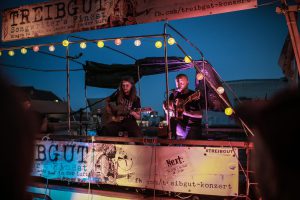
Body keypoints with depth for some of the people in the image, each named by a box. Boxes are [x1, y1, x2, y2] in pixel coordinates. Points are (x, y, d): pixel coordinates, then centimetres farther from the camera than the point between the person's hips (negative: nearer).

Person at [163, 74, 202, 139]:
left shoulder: (194, 96, -7)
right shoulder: (174, 95, 9)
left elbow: (200, 115, -15)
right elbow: (165, 105, 23)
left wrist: (185, 112, -26)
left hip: (192, 127, -4)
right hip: (178, 126, 5)